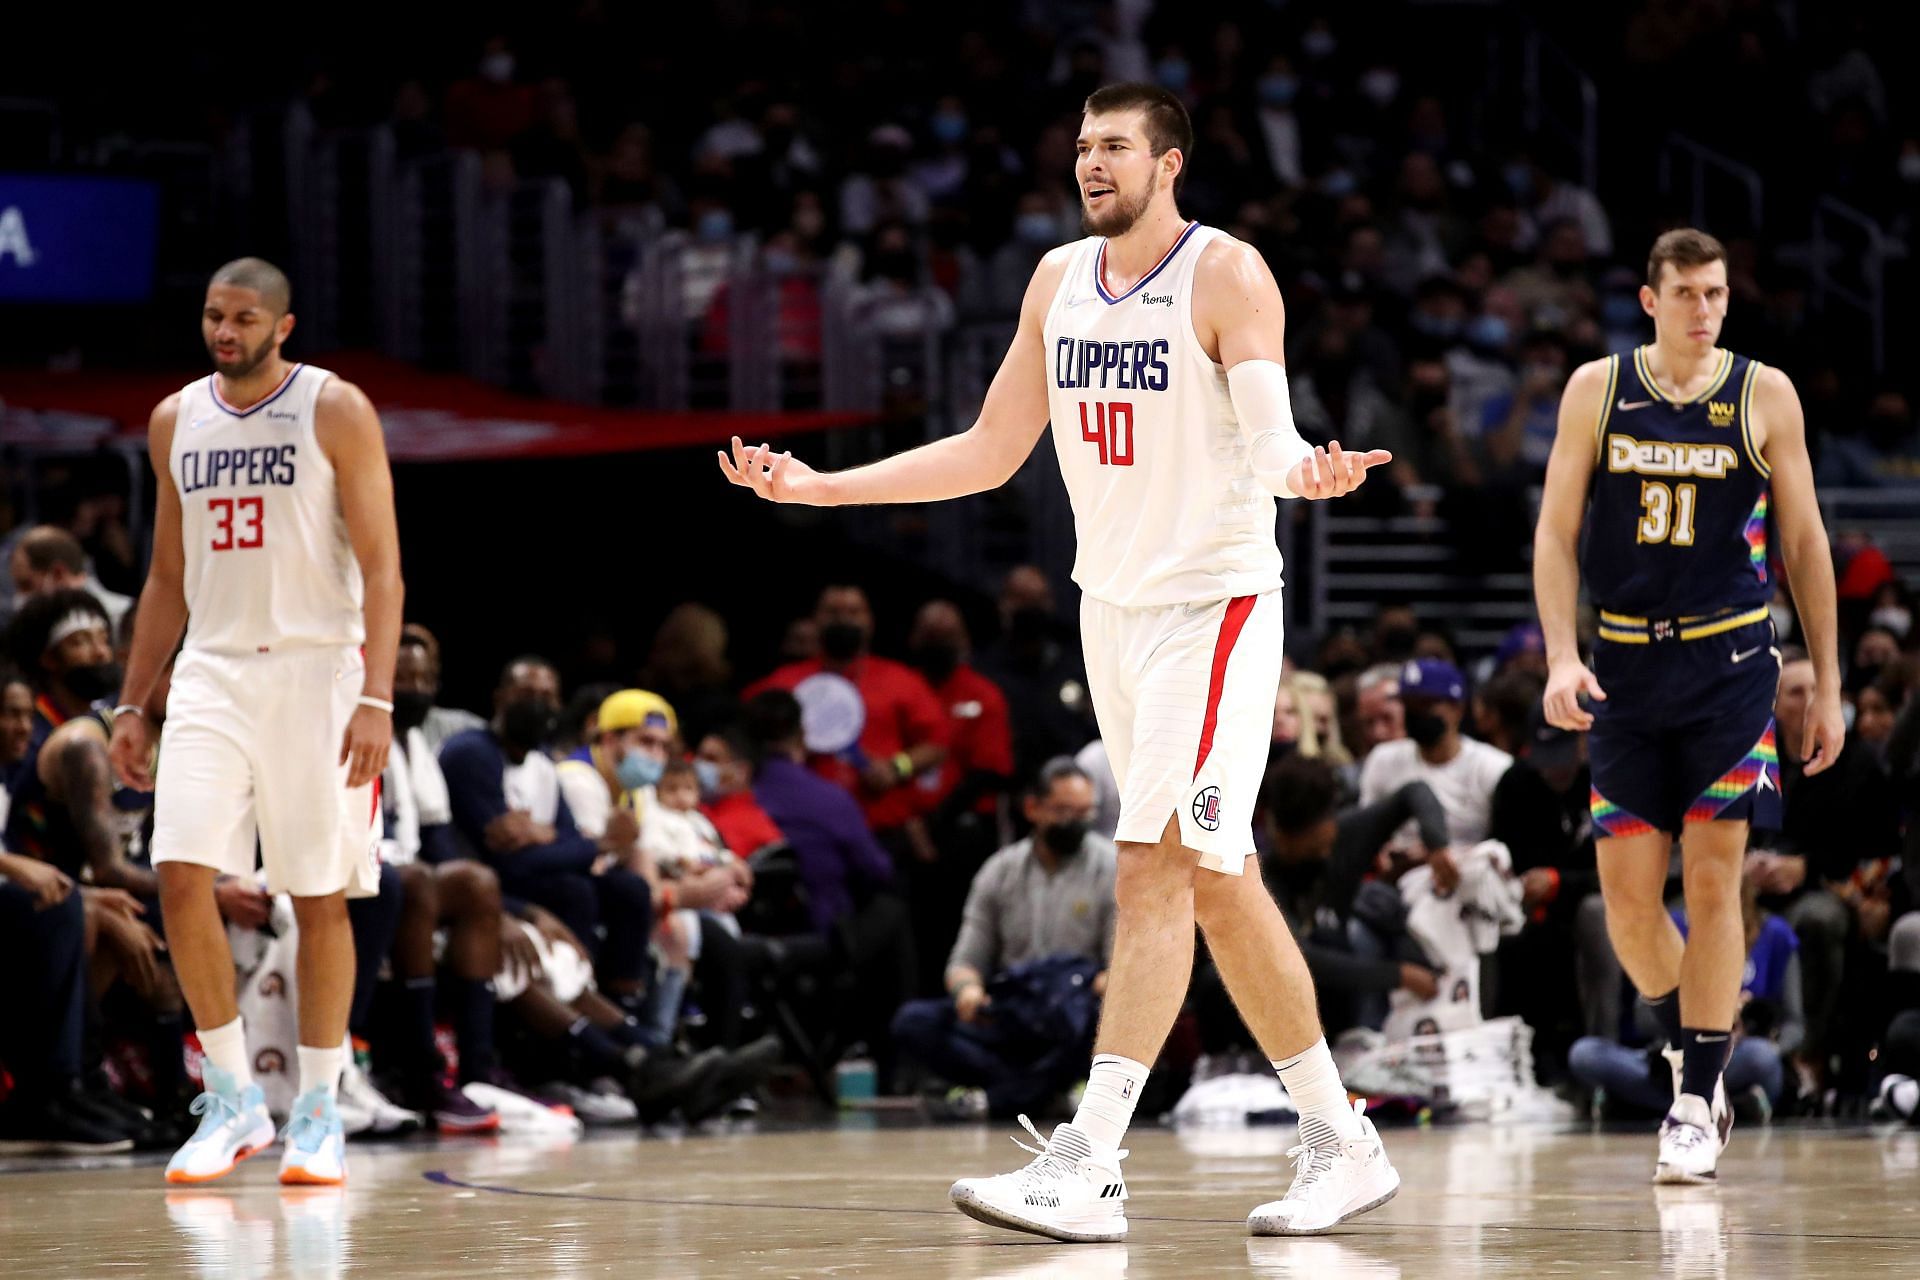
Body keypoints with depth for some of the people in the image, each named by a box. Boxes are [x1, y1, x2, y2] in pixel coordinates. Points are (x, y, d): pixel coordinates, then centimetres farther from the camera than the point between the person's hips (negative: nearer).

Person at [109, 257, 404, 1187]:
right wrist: (133, 704, 14)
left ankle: (319, 1112, 11)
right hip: (211, 672, 4)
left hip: (314, 670, -4)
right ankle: (234, 1102, 1)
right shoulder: (176, 421, 10)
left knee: (319, 896, 1)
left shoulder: (335, 411, -5)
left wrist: (377, 698, -18)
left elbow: (382, 567, -9)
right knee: (181, 876, -10)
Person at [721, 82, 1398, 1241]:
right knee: (1216, 883, 9)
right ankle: (1342, 1144, 18)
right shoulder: (1061, 279, 10)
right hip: (1112, 608, 7)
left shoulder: (1227, 275, -10)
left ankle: (1088, 1166, -21)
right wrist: (822, 487, 9)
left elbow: (1271, 441, -21)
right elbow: (990, 453, 15)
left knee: (1155, 871, -15)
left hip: (1214, 602, -7)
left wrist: (1308, 473, -45)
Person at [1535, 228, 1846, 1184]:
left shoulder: (1765, 396, 1)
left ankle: (1697, 1106, -2)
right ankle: (1696, 1061, 22)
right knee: (1626, 894, -1)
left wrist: (1828, 686, 5)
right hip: (1625, 666, 2)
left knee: (1712, 879, -8)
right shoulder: (1597, 390, 3)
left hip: (1730, 664, -2)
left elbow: (1804, 542, 6)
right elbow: (1555, 533, 4)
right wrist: (1561, 656, -10)